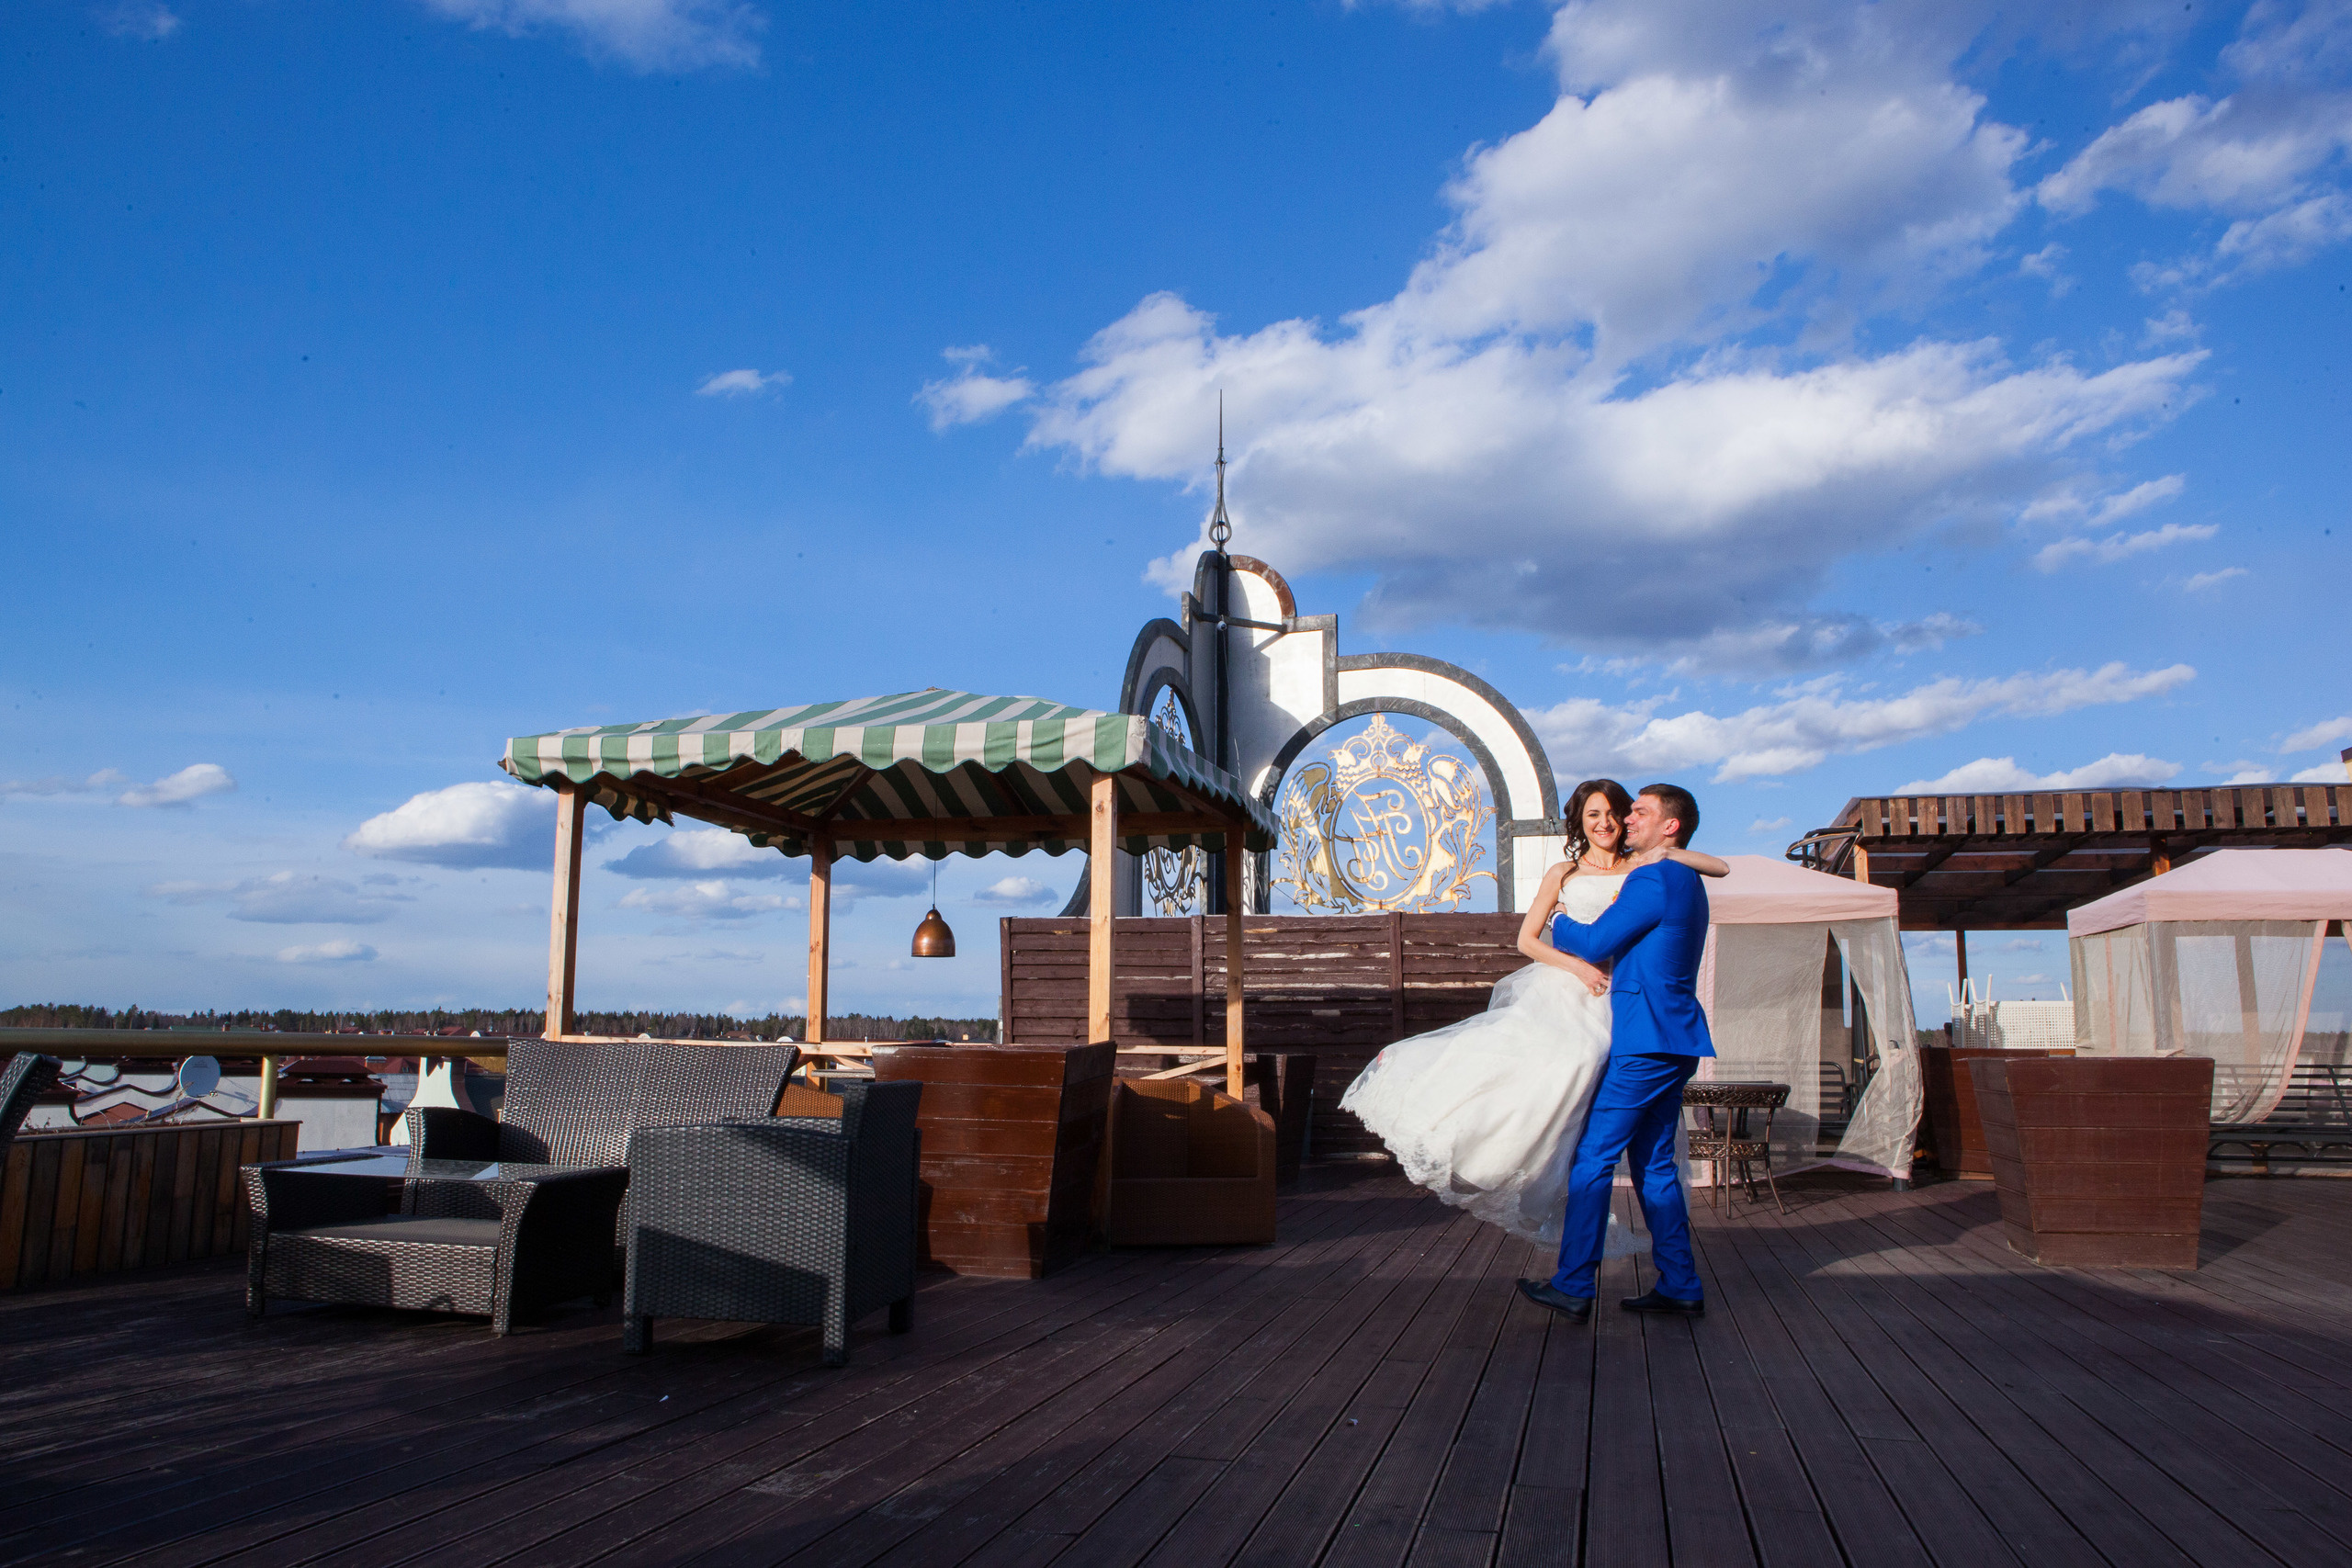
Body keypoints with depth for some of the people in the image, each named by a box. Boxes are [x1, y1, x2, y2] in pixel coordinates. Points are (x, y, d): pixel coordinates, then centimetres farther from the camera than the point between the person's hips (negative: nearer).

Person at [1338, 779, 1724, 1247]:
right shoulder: (1563, 874, 11)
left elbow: (1722, 868, 7)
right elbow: (1527, 939, 8)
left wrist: (1669, 853, -8)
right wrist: (1577, 966, -7)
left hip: (1607, 1005, 1)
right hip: (1557, 992, -1)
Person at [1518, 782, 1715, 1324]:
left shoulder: (1651, 880, -14)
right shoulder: (1687, 884, 18)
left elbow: (1595, 943, -12)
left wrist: (1561, 922, 7)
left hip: (1645, 1041, -10)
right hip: (1675, 1042, 10)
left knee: (1593, 1157, -5)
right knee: (1654, 1163, 13)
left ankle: (1573, 1287, -2)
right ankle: (1680, 1286, 15)